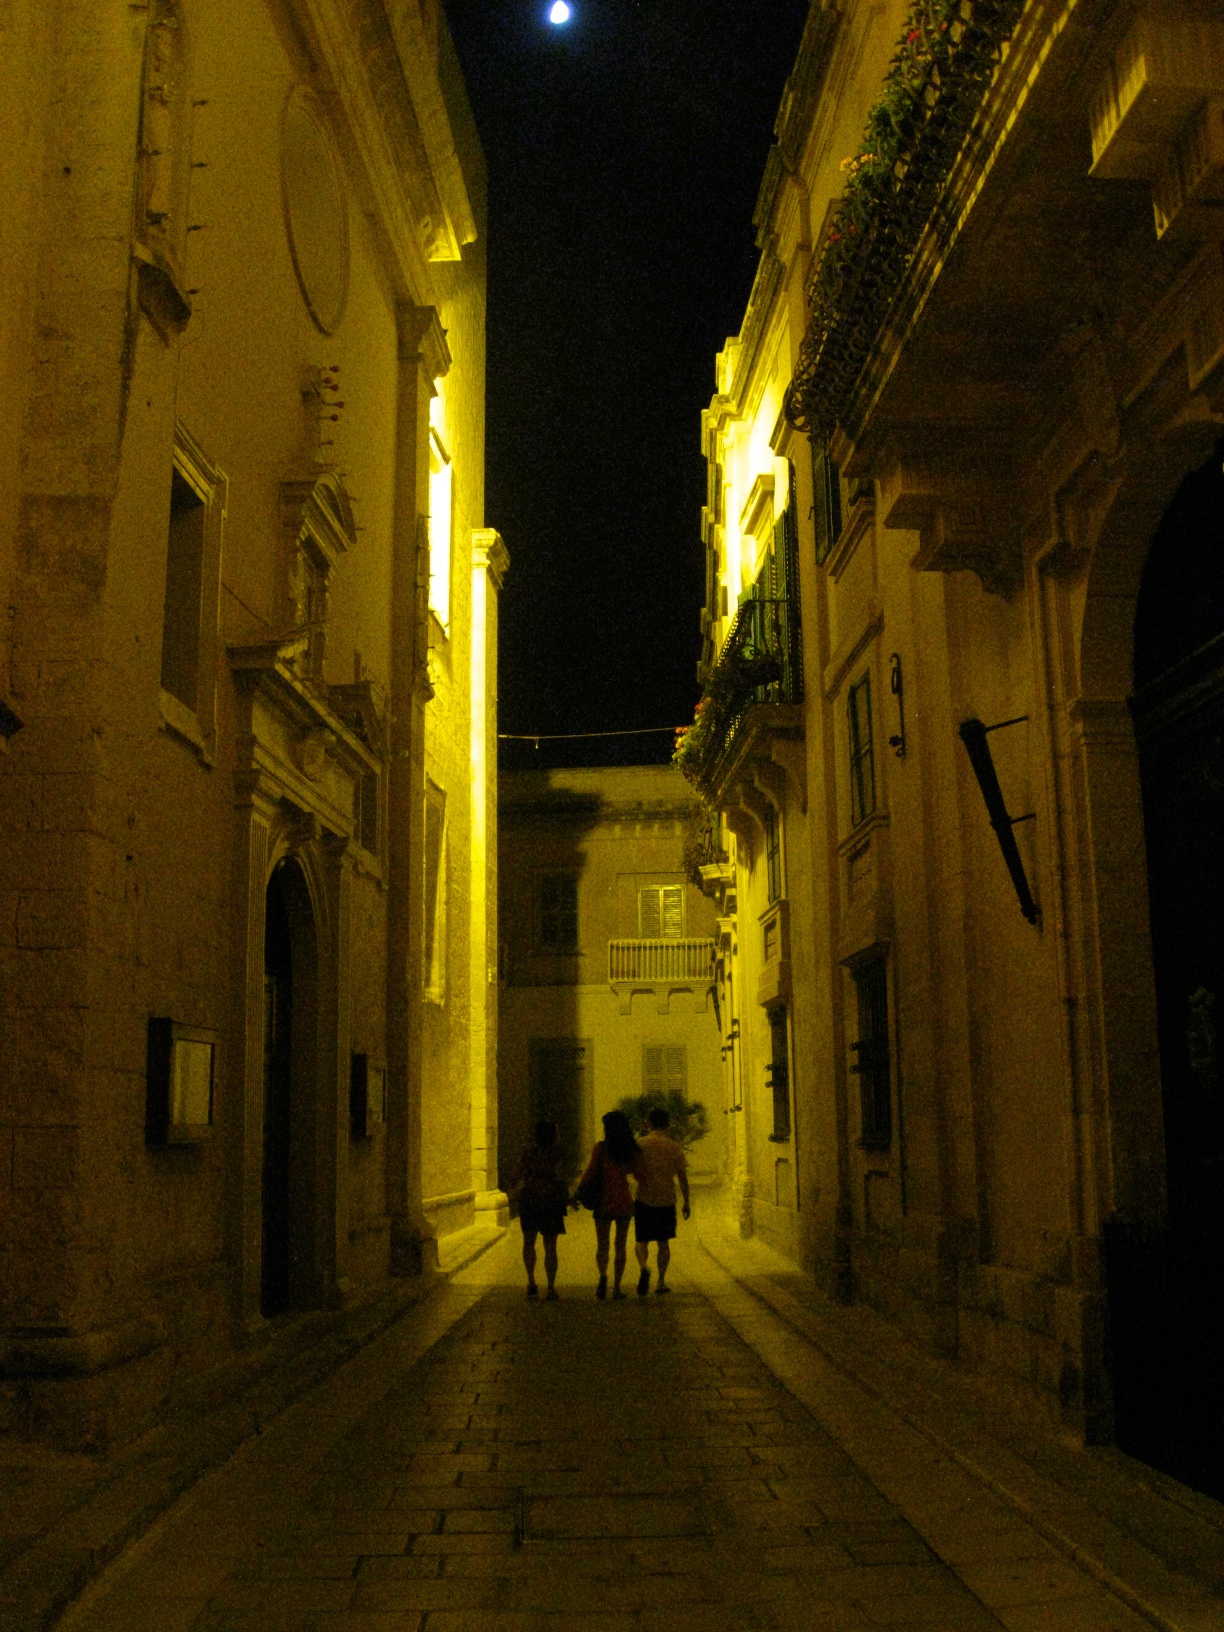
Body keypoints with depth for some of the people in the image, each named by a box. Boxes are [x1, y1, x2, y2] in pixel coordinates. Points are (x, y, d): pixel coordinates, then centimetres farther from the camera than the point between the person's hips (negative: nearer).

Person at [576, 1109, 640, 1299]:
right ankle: (616, 1287, 8)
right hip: (624, 1201, 2)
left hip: (604, 1201, -2)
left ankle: (603, 1276, -18)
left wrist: (579, 1188, 6)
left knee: (602, 1246, 8)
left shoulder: (601, 1148, -10)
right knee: (621, 1246, 11)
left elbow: (590, 1173, -9)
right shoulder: (632, 1150, -2)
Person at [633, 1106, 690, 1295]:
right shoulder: (673, 1146, 1)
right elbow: (682, 1177, 2)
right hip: (667, 1200, 1)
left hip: (644, 1200, -1)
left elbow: (636, 1173, -7)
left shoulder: (641, 1144, -3)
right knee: (663, 1243, 15)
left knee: (641, 1241, 8)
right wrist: (686, 1202, 10)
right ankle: (661, 1282, 14)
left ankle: (644, 1267, -20)